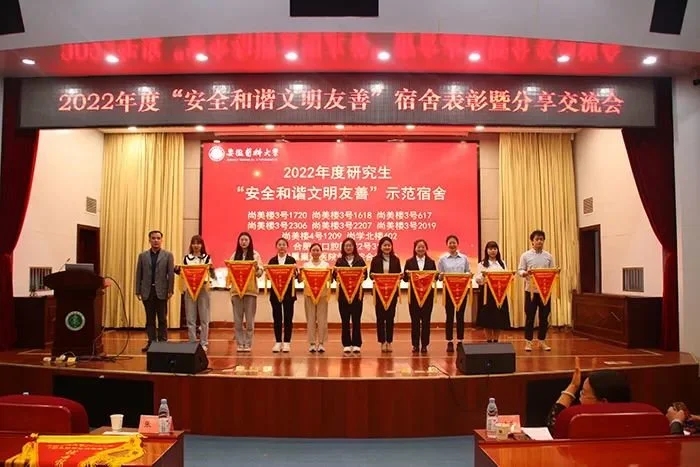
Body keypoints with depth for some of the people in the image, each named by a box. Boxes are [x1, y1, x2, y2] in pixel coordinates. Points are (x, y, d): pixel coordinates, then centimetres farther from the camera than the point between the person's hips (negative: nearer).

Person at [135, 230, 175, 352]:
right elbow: (139, 274, 7)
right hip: (147, 291, 2)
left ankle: (162, 342, 9)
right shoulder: (142, 256, 8)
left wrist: (170, 291, -8)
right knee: (150, 319, 7)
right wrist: (138, 291, 2)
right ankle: (151, 342, 13)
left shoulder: (168, 255, 2)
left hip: (161, 291, -2)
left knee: (162, 319, 3)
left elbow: (171, 274, -2)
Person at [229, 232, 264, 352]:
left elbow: (260, 273, -1)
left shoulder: (255, 254, 4)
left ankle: (248, 344, 8)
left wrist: (257, 268, -19)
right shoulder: (234, 255, 10)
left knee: (250, 319, 0)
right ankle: (240, 343, 10)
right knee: (237, 319, 2)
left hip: (251, 289, -2)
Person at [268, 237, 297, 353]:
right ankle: (278, 342, 12)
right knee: (277, 317, 5)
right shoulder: (272, 260, 6)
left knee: (288, 317, 2)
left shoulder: (292, 260, 3)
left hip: (288, 292, -1)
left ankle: (287, 342, 8)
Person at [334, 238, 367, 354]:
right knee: (345, 320, 3)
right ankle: (346, 344, 10)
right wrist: (337, 276, -18)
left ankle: (356, 344, 8)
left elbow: (365, 274, 2)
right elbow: (334, 275, 3)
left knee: (356, 319, 1)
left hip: (357, 293, 0)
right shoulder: (339, 261, 8)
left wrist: (362, 277, -18)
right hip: (343, 293, 1)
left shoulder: (360, 260, 7)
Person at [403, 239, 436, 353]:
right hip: (413, 293, -1)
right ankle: (415, 344, 12)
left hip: (427, 293, 1)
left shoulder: (431, 262, 8)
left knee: (426, 319, 3)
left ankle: (424, 344, 11)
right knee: (415, 319, 3)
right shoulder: (409, 262, 4)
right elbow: (405, 278, 0)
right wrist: (408, 276, -21)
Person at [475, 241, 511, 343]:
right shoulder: (482, 264, 3)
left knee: (499, 318, 4)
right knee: (487, 318, 0)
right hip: (487, 292, -3)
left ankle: (496, 340, 15)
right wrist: (482, 275, -23)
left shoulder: (502, 263, 13)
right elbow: (478, 280, -4)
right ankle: (489, 340, 10)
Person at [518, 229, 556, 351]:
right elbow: (520, 271, -2)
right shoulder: (525, 255, -1)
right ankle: (528, 341, 9)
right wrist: (526, 273, -23)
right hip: (531, 290, -3)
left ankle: (542, 341, 18)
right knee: (530, 317, 1)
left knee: (544, 317, 7)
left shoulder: (548, 256, 8)